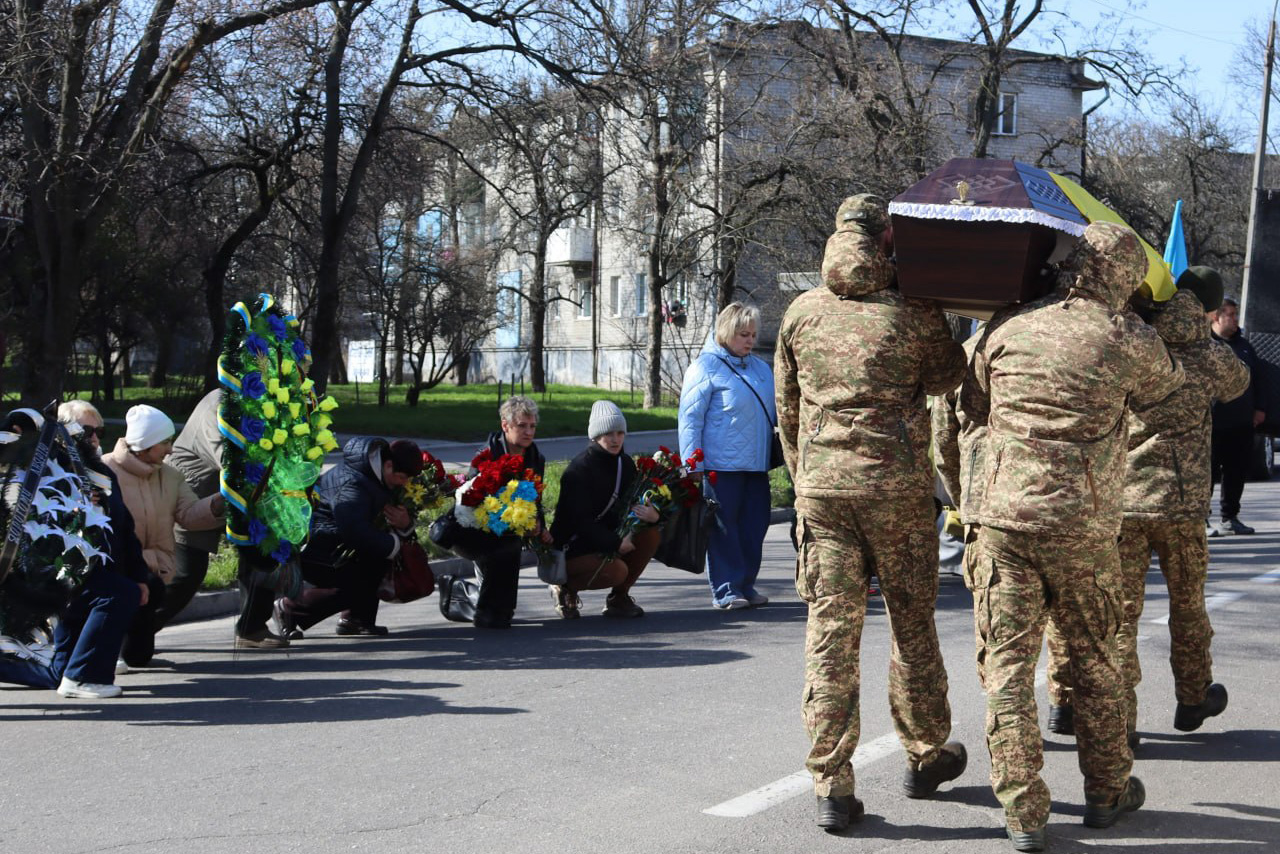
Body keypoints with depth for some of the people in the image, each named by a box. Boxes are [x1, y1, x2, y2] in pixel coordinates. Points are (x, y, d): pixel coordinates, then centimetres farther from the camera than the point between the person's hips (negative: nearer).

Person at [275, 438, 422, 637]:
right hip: (308, 549, -10)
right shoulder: (353, 485, -29)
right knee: (354, 587, -19)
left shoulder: (378, 478, 3)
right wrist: (393, 544, -28)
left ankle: (356, 619, 4)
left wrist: (405, 524, -15)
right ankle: (288, 607, -4)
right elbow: (354, 530, -41)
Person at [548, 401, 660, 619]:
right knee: (616, 570, -31)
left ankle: (619, 597, 0)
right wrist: (616, 543, -29)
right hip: (571, 550, -7)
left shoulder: (625, 464, 3)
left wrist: (652, 515, -20)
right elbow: (580, 521, -24)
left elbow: (633, 505, 4)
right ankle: (565, 588, -2)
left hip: (607, 540, 8)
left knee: (652, 532, -12)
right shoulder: (579, 469, -20)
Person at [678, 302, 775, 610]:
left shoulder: (760, 368, 15)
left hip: (756, 465, 7)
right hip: (722, 465, -7)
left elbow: (775, 412, 26)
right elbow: (690, 419, -8)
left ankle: (746, 585, 19)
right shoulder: (706, 367, -6)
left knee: (754, 524, 8)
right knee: (723, 527, -1)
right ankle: (725, 590, 5)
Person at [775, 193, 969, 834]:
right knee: (912, 622, 13)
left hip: (821, 483, 2)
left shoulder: (802, 312, 7)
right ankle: (925, 756, 28)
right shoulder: (914, 310, -3)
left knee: (830, 629, 2)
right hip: (896, 481, -2)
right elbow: (948, 377, 10)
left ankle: (832, 787, 0)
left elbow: (787, 408, 12)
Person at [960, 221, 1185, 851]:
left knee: (1006, 663, 3)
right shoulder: (1127, 339, -3)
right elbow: (1167, 385, 18)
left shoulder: (1007, 328, 3)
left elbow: (973, 407, 17)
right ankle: (1107, 792, 29)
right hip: (1083, 526, -1)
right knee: (1093, 657, 16)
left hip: (1004, 516, 1)